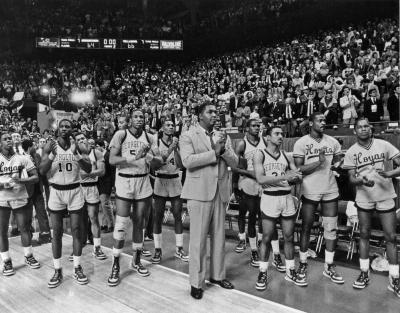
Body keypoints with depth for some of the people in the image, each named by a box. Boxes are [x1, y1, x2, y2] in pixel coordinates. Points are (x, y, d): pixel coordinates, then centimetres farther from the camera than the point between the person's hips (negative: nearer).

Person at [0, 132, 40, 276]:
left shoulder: (23, 158, 2)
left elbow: (35, 177, 0)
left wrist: (21, 181, -18)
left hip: (20, 198, 0)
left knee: (25, 228, 7)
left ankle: (29, 257, 23)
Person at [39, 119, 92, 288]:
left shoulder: (78, 146, -1)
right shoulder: (50, 146, -3)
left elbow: (88, 169, -8)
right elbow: (42, 171, -8)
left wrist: (77, 155, -22)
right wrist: (51, 155, -22)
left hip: (75, 191, 1)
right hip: (56, 191, 0)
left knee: (76, 230, 5)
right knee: (56, 233, 5)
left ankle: (77, 268, 17)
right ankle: (57, 271, 16)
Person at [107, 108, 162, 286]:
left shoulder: (149, 138, 7)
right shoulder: (121, 134, -4)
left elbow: (160, 160, 1)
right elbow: (112, 160, -13)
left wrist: (150, 157, -20)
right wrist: (134, 157, -25)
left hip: (144, 183, 4)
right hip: (124, 182, -4)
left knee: (139, 223, 12)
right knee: (121, 225, -3)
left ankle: (136, 261, 27)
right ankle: (115, 266, 11)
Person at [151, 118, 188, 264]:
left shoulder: (177, 142, 3)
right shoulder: (156, 142, -3)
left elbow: (181, 165, -3)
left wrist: (176, 150, -16)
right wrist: (169, 150, -22)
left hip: (175, 180, 2)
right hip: (160, 181, -2)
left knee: (178, 216, 4)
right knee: (157, 217, 2)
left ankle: (179, 249, 14)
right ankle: (157, 250, 13)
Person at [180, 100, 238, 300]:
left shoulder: (222, 136, 14)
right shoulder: (188, 136, -2)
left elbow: (234, 163, 6)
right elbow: (187, 161, -18)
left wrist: (223, 150, -12)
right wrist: (214, 152, -16)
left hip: (220, 193, 5)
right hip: (200, 193, -5)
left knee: (219, 237, 14)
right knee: (198, 240, 2)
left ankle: (217, 275, 30)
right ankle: (196, 282, 15)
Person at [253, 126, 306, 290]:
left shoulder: (286, 155, 11)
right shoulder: (260, 154, -3)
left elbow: (297, 174, 9)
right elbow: (260, 179, -16)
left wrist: (295, 177, -15)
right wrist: (284, 176, -24)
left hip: (287, 198, 5)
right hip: (269, 198, -4)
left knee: (289, 237, 11)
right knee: (266, 238, 3)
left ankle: (290, 272, 27)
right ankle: (263, 273, 18)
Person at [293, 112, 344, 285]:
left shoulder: (332, 142, 8)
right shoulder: (301, 143, -6)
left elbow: (338, 162, 19)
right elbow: (298, 169, -10)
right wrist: (318, 162, -20)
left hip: (330, 191, 4)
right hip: (310, 191, -4)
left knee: (331, 229, 6)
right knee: (306, 228, 6)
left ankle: (329, 266, 19)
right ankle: (303, 264, 21)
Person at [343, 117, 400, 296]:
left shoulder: (384, 145, -4)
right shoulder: (351, 152, -2)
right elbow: (351, 178, -4)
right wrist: (362, 181, -25)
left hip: (386, 197, 0)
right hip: (363, 199, 1)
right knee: (364, 235, 10)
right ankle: (364, 274, 24)